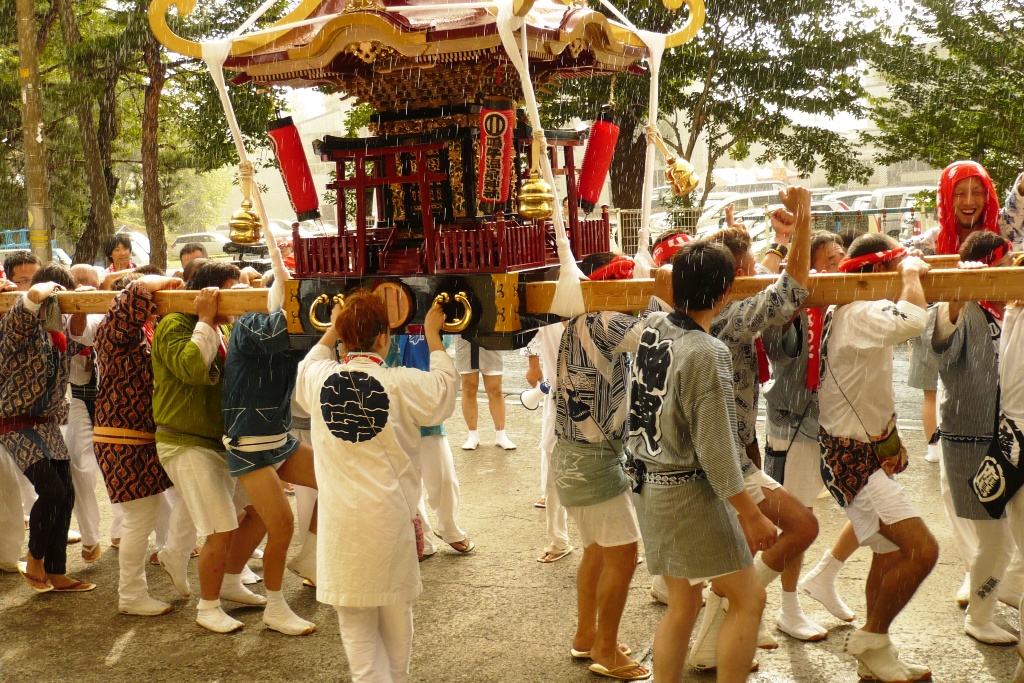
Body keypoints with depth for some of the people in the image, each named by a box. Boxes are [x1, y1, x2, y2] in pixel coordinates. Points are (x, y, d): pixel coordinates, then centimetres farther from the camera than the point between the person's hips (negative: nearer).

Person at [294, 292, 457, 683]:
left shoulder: (319, 380, -3)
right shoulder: (403, 385, -11)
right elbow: (445, 388, 8)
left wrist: (332, 331, 33)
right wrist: (433, 336, 17)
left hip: (341, 522, 1)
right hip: (391, 516, -1)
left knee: (356, 627, 10)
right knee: (396, 617, 18)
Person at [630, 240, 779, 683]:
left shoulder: (652, 327, 0)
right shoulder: (705, 354, -22)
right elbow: (715, 450, -20)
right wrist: (750, 515, -11)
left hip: (650, 485, 8)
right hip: (690, 492, -8)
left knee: (682, 606, 17)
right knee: (748, 599, 6)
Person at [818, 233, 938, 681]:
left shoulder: (858, 313, 9)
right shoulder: (860, 314, -23)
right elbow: (913, 320, -42)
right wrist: (911, 273, -22)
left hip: (869, 451, 11)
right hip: (852, 458, -11)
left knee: (889, 553, 19)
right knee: (921, 549, -18)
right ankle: (871, 639, 1)